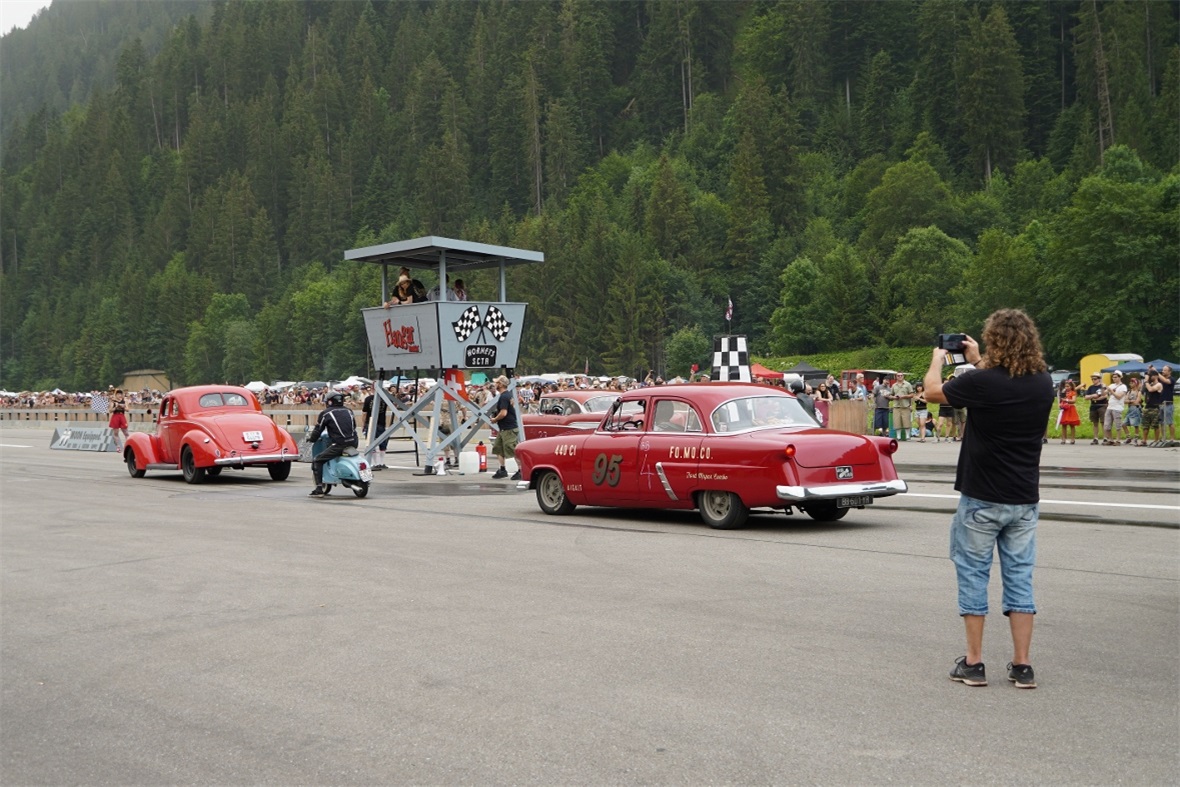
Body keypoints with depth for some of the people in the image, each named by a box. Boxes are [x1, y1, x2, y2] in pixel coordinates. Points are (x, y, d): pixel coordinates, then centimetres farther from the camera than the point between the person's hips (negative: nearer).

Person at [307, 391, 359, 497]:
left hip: (339, 445, -7)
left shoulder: (326, 413, 2)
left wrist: (310, 439, 22)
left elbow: (318, 429, 5)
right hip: (353, 443, 7)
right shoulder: (348, 411, 17)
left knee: (317, 461, 4)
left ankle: (319, 488, -7)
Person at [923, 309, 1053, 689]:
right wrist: (978, 361, 31)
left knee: (973, 575, 6)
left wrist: (938, 360, 19)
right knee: (1019, 577, 10)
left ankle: (973, 663, 10)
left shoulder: (983, 382, -17)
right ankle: (1022, 666, 12)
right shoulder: (1043, 383, 0)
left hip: (982, 498, -5)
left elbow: (933, 391, 0)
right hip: (1024, 500, 5)